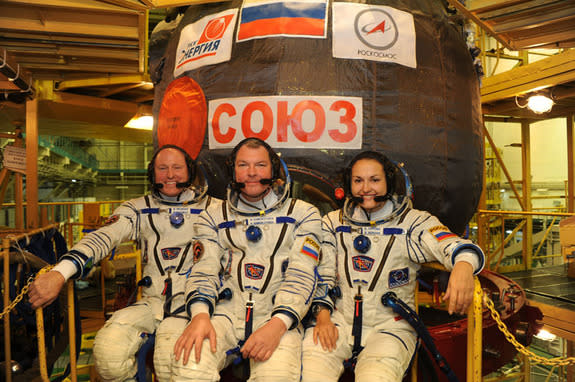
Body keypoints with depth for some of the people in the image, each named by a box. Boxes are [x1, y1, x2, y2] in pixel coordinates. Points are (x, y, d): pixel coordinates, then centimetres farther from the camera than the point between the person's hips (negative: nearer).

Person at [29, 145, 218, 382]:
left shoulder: (213, 208, 7)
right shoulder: (140, 209, 10)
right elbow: (103, 237, -6)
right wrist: (60, 273, -23)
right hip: (154, 300, 2)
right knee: (107, 349, -23)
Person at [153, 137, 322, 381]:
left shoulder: (304, 214, 9)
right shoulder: (214, 217, 16)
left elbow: (301, 276, -2)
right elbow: (204, 270, 6)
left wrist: (277, 324, -18)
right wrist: (200, 314, -15)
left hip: (277, 316, -1)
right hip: (225, 312, 2)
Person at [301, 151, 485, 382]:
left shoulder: (413, 223, 0)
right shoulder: (333, 222, 9)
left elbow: (450, 246, -17)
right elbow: (322, 274, 9)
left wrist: (463, 267, -40)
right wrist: (322, 316, -5)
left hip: (391, 326, -1)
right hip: (339, 322, 2)